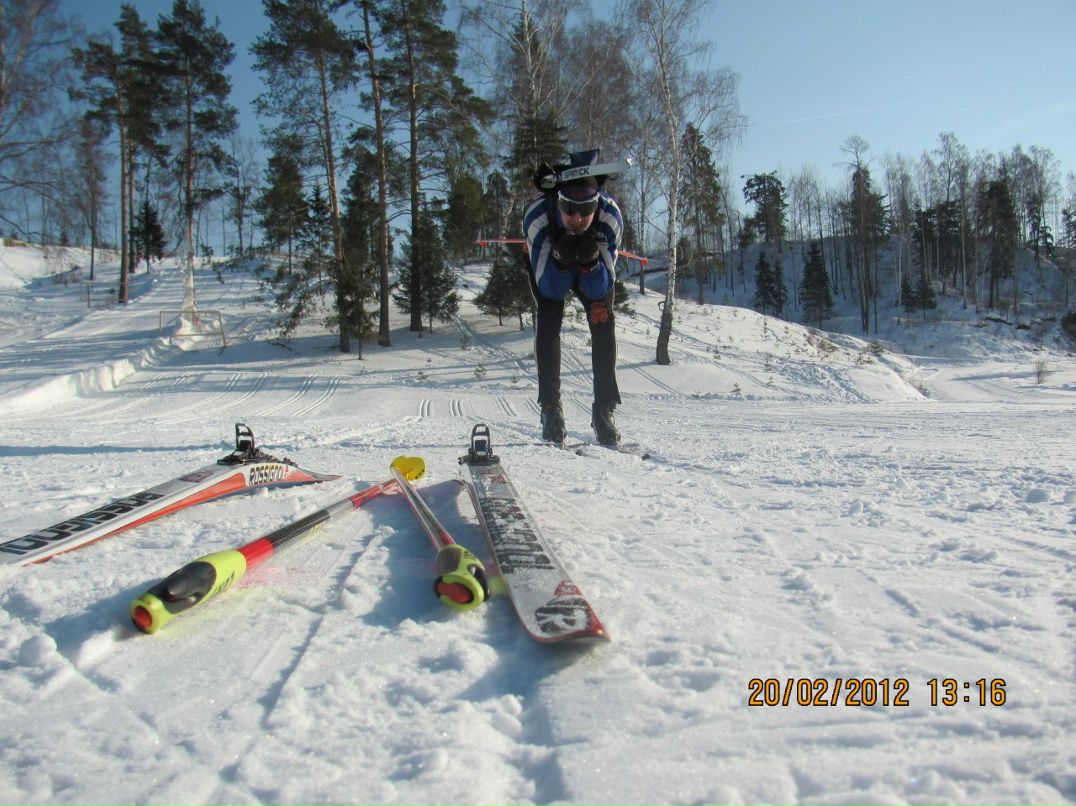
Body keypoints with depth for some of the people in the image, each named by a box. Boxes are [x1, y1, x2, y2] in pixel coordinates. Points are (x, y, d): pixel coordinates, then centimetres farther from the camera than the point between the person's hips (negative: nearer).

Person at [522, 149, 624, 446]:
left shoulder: (610, 216, -35)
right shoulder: (537, 217, -38)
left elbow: (602, 288, -30)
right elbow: (550, 289, -32)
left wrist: (591, 260, -50)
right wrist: (561, 260, -52)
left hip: (594, 267, 1)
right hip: (548, 265, -1)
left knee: (603, 321, -16)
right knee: (548, 321, -20)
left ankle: (604, 409, -9)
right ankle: (551, 408, -12)